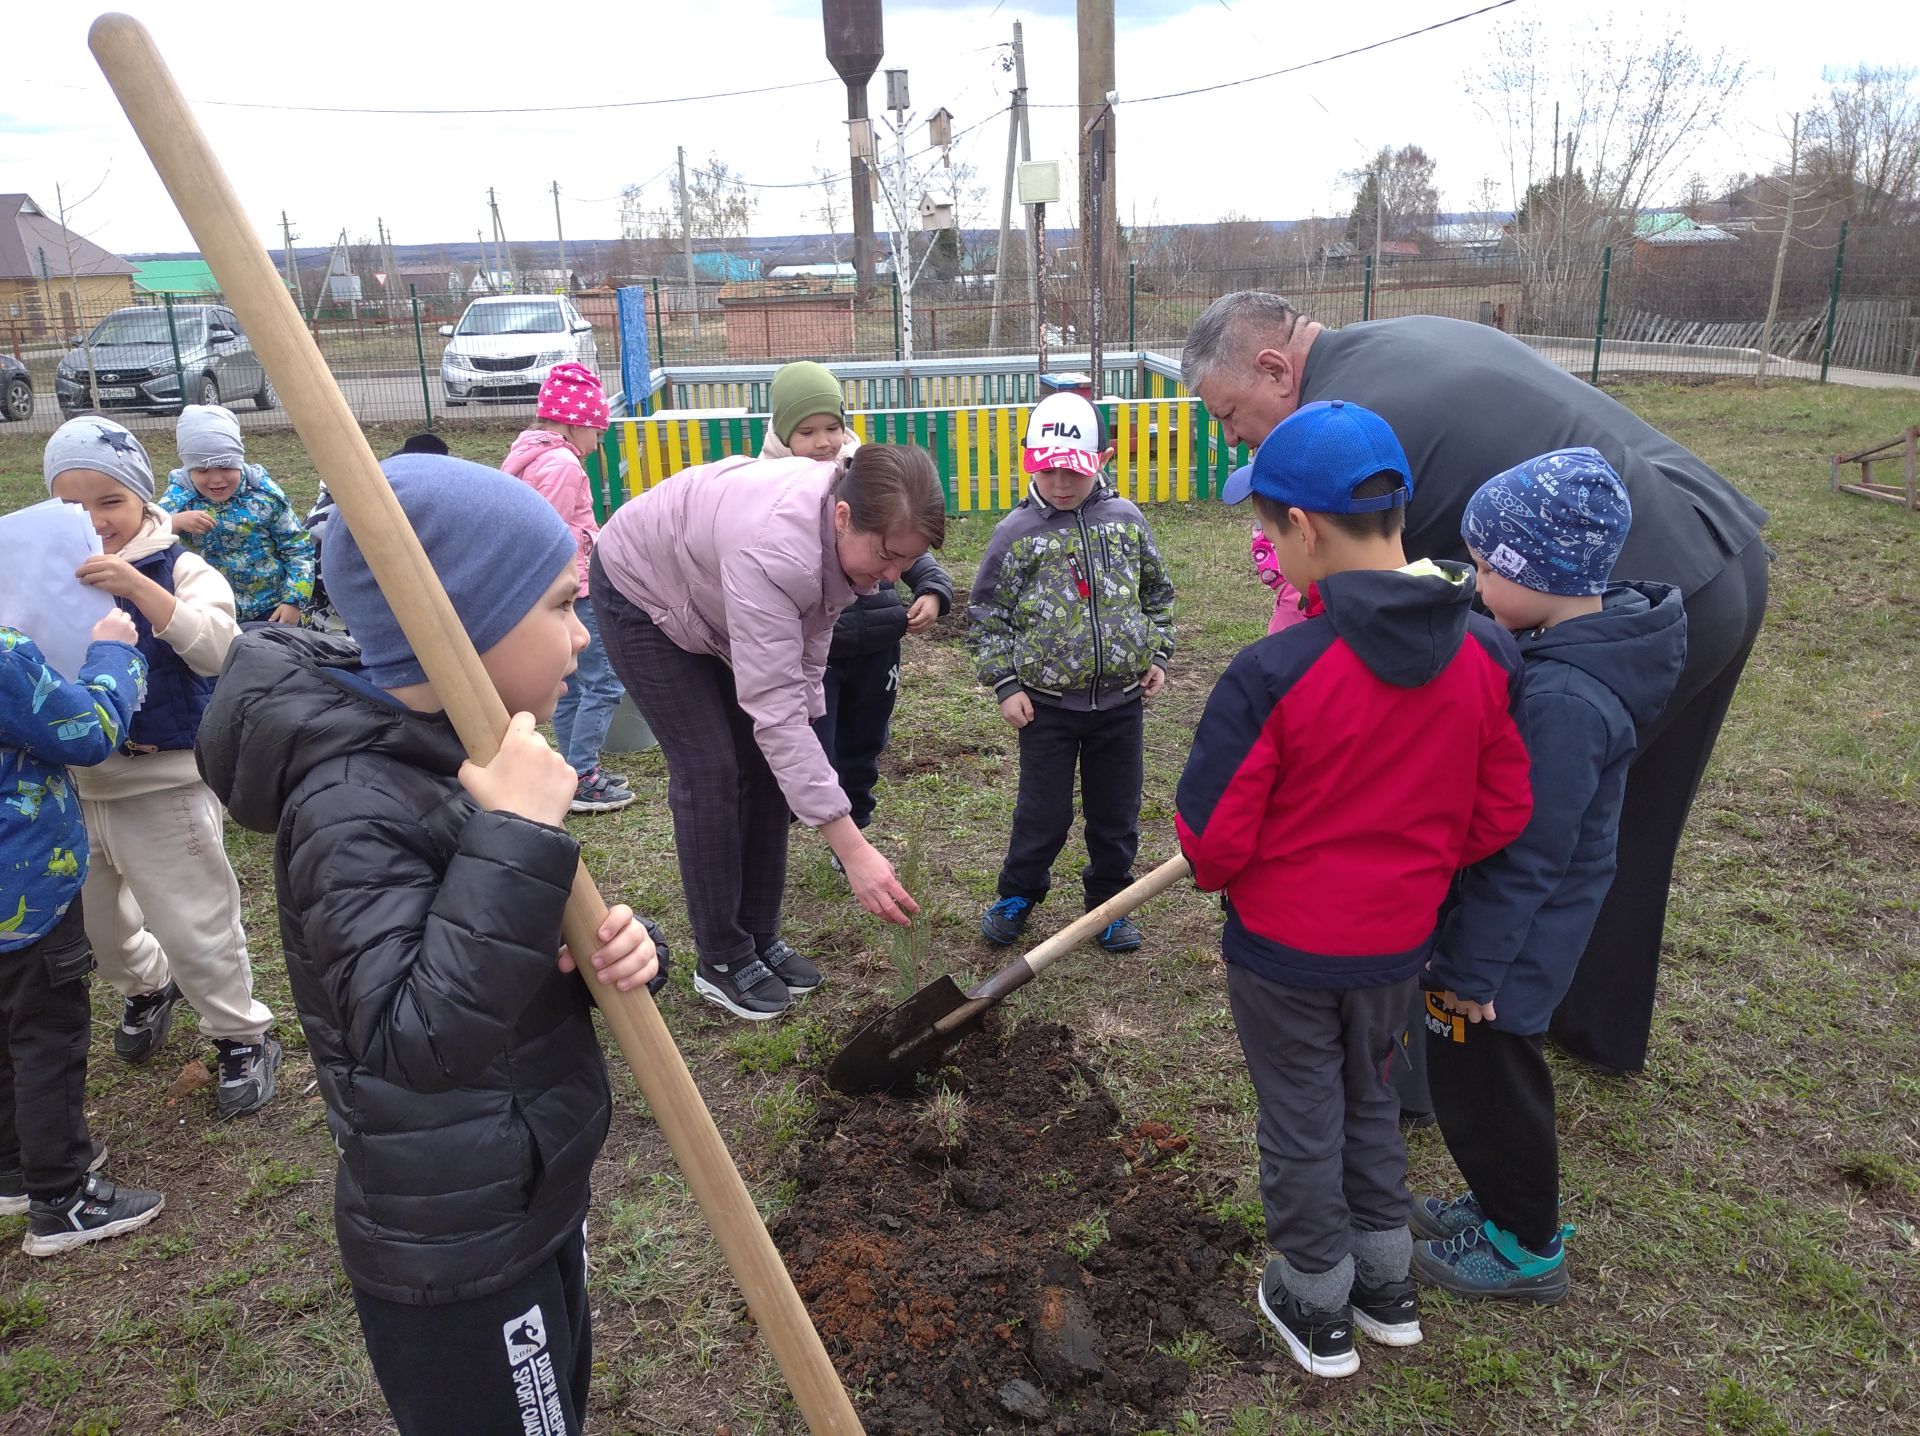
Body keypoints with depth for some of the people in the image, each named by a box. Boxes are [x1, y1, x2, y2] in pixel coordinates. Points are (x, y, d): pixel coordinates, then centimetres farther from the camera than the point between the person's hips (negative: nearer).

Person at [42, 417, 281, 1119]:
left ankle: (243, 1036, 22)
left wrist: (139, 588, -36)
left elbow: (219, 649, -26)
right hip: (72, 784, 5)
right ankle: (147, 985, 51)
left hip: (164, 784, -5)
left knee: (195, 927, 3)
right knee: (94, 917, 23)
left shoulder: (178, 569, -10)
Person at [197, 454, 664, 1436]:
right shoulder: (355, 805, -28)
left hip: (533, 1199, 8)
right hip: (453, 1251, -8)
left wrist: (614, 949, -14)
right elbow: (416, 1037, -37)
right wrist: (515, 836, -39)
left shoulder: (456, 743, -2)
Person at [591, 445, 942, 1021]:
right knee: (710, 770, -11)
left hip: (712, 599, 7)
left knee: (767, 763, 3)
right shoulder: (774, 548, -45)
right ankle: (722, 959, 5)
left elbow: (811, 626, 0)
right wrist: (852, 849, -47)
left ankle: (761, 936, 17)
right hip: (642, 595, -7)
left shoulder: (851, 527, -20)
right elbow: (773, 709, -46)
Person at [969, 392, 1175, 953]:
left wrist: (1157, 655, 9)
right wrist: (1004, 684, -6)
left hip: (1120, 700, 3)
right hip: (1047, 704, -2)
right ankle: (1017, 896, 30)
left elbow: (1157, 592, 15)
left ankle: (1108, 902, 32)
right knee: (1044, 813, 6)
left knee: (1116, 812, 13)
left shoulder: (1126, 520, 2)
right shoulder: (1017, 532, -6)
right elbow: (985, 613, 0)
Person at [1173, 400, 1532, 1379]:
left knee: (1301, 1126, 16)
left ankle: (1316, 1308, 36)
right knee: (1370, 1099, 27)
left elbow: (1210, 836, -20)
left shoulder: (1274, 673, -27)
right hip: (1400, 944, 5)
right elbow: (1502, 814, -2)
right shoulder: (1487, 655, -11)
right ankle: (1387, 1286, 43)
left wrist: (1218, 872, 3)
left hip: (1283, 947, -4)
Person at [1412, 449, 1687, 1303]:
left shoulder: (1563, 701, -31)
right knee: (1471, 1071, 23)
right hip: (1510, 926, 9)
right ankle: (1503, 1207, 43)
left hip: (1514, 938, -9)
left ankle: (1527, 1250, 30)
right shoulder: (1578, 647, -1)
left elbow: (1526, 857, -26)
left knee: (1482, 1078, 10)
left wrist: (1471, 967, -17)